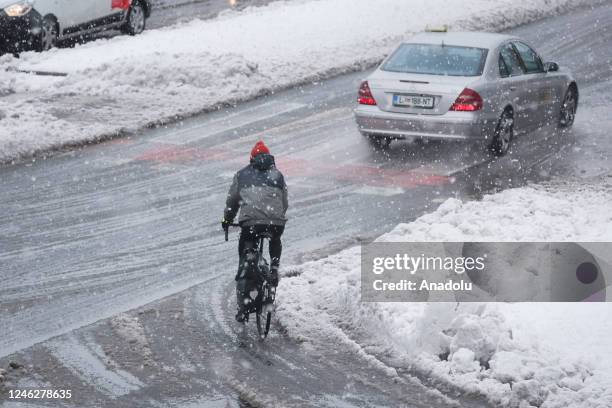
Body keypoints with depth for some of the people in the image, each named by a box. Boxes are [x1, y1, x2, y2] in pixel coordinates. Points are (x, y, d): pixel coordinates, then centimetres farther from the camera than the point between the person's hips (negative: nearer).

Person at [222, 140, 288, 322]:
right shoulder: (277, 175, 18)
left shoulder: (242, 175, 16)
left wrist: (227, 220, 33)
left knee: (244, 263, 9)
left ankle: (242, 307, 1)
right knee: (276, 245, 37)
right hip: (276, 223, 1)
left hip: (250, 222, -1)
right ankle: (274, 269, 14)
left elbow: (232, 201, 18)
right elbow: (285, 203, 20)